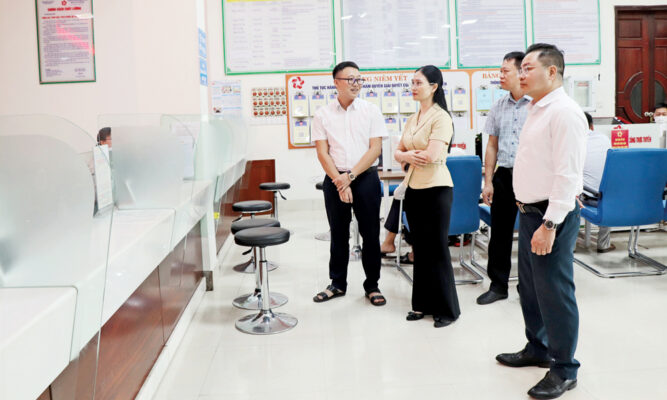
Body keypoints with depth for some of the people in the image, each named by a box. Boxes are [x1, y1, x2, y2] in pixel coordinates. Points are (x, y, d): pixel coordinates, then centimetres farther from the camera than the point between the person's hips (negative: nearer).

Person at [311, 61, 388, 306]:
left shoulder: (371, 111, 2)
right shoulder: (323, 115, 4)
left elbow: (375, 148, -4)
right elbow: (322, 153, 0)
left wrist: (350, 176, -12)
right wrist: (339, 181, -11)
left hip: (365, 178, -1)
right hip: (334, 180, 1)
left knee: (371, 234, 3)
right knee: (338, 234, 10)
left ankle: (372, 286, 17)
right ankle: (337, 284, 24)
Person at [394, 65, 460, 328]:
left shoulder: (441, 118, -11)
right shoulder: (412, 119, 13)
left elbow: (432, 156, -21)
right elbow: (398, 152, 14)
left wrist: (410, 154, -3)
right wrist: (408, 156, -8)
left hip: (435, 188, -8)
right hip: (414, 188, 8)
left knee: (436, 249, -1)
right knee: (420, 248, 13)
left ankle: (447, 309, 12)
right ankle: (423, 304, 24)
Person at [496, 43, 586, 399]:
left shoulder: (564, 113, -17)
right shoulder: (536, 110, 14)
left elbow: (568, 175, -22)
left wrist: (550, 225, -24)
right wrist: (531, 215, 17)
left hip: (552, 215, -10)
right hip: (528, 211, 10)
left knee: (554, 291, -1)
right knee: (529, 287, 19)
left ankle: (564, 370, 14)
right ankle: (538, 349, 38)